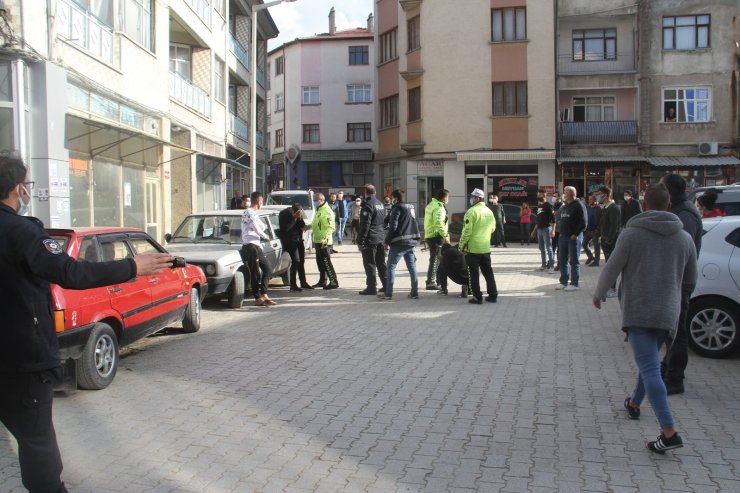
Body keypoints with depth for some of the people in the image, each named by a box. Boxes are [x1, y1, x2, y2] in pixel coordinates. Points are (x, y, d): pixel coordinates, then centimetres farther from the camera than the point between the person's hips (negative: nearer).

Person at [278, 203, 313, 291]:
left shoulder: (299, 213, 1)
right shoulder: (283, 214, -16)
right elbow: (285, 229, -24)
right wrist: (294, 218, -26)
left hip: (298, 239, 7)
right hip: (290, 240, -6)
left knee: (301, 261, 10)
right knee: (296, 261, -13)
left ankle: (303, 283, 20)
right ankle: (293, 285, -6)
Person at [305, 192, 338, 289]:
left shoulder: (327, 211, -16)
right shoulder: (318, 210, 15)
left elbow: (331, 227, -22)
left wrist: (325, 239, -28)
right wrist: (309, 226, 10)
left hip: (324, 242, -10)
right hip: (317, 241, 10)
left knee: (326, 262, -7)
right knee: (320, 262, 16)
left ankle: (334, 282, -3)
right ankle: (323, 280, 26)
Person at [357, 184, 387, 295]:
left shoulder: (367, 205, -14)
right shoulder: (380, 204, 13)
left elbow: (365, 225, -18)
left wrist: (360, 241, -16)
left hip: (370, 239, -8)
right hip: (381, 238, 8)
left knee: (370, 264, -3)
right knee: (381, 262, 14)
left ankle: (371, 287, -1)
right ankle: (386, 285, 18)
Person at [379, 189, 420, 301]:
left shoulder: (397, 208, -10)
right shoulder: (411, 208, 13)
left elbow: (393, 227, -15)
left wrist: (387, 241, -9)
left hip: (399, 242, -7)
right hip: (411, 241, 7)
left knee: (391, 266, -1)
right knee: (412, 267, 11)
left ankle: (388, 294, -3)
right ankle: (414, 292, 12)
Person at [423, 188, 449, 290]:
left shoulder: (431, 205, 14)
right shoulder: (439, 208, -17)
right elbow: (438, 224, -27)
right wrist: (445, 235, -23)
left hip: (429, 235, 10)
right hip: (436, 236, -10)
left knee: (435, 259, 18)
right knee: (435, 260, -5)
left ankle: (432, 281, 26)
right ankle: (431, 283, -2)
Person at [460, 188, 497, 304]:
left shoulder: (472, 211, -14)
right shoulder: (489, 211, 9)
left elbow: (467, 231, -18)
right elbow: (492, 228, 18)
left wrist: (461, 245, -9)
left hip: (473, 248, -7)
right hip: (486, 248, 7)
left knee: (474, 274, 1)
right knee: (488, 272, 14)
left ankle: (477, 297, 2)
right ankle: (493, 295, 17)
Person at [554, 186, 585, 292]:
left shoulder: (578, 206, -10)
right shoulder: (564, 206, 15)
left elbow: (583, 223, -15)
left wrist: (575, 234, -17)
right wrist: (559, 229, 10)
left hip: (574, 237, -8)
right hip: (563, 237, 8)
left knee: (574, 261, -2)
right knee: (562, 260, 12)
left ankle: (574, 284, 4)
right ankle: (563, 282, 22)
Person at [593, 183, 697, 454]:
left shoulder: (631, 233, -10)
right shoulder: (684, 238, 4)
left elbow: (611, 269, -6)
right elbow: (690, 279, 13)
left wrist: (598, 294, 12)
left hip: (637, 311, -5)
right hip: (668, 312, 5)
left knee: (650, 369, -8)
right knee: (649, 362, 24)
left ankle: (669, 432, -16)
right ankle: (634, 403, 45)